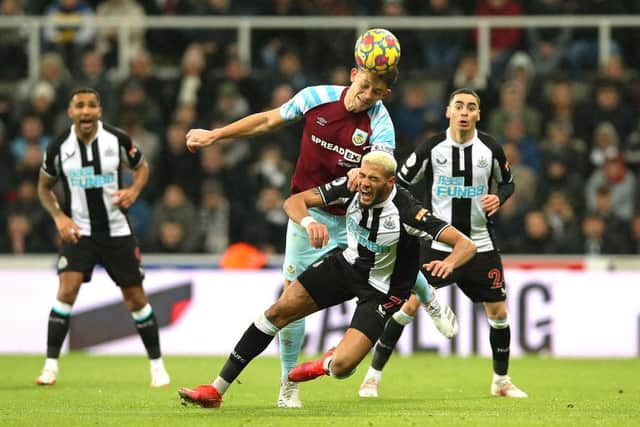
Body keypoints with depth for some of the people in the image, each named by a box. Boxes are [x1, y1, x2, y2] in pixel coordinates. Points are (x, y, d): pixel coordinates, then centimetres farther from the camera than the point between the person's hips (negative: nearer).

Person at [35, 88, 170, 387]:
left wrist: (134, 191, -9)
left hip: (116, 230, 1)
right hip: (78, 231, -1)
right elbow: (44, 187, 8)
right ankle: (51, 365, -13)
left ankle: (157, 364, 20)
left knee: (135, 298, 4)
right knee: (67, 289, -19)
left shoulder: (118, 140, -8)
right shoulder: (58, 148, -7)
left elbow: (142, 166, 10)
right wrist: (59, 217, -7)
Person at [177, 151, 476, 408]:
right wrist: (308, 221, -37)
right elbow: (294, 201, -14)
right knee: (278, 312, -5)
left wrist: (449, 263, -55)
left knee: (341, 366, -22)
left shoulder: (407, 212, -31)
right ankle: (216, 390, 4)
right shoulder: (351, 188, -17)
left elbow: (465, 244, -32)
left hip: (382, 291, -5)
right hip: (347, 265, 5)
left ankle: (328, 364, 20)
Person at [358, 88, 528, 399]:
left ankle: (501, 381, 23)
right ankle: (373, 376, -2)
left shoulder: (490, 149, -1)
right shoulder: (431, 149, -7)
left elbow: (508, 183, 14)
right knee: (410, 303, -11)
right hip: (437, 243, -2)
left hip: (480, 243, 2)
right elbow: (400, 184, -2)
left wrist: (498, 198, -6)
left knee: (498, 311, 2)